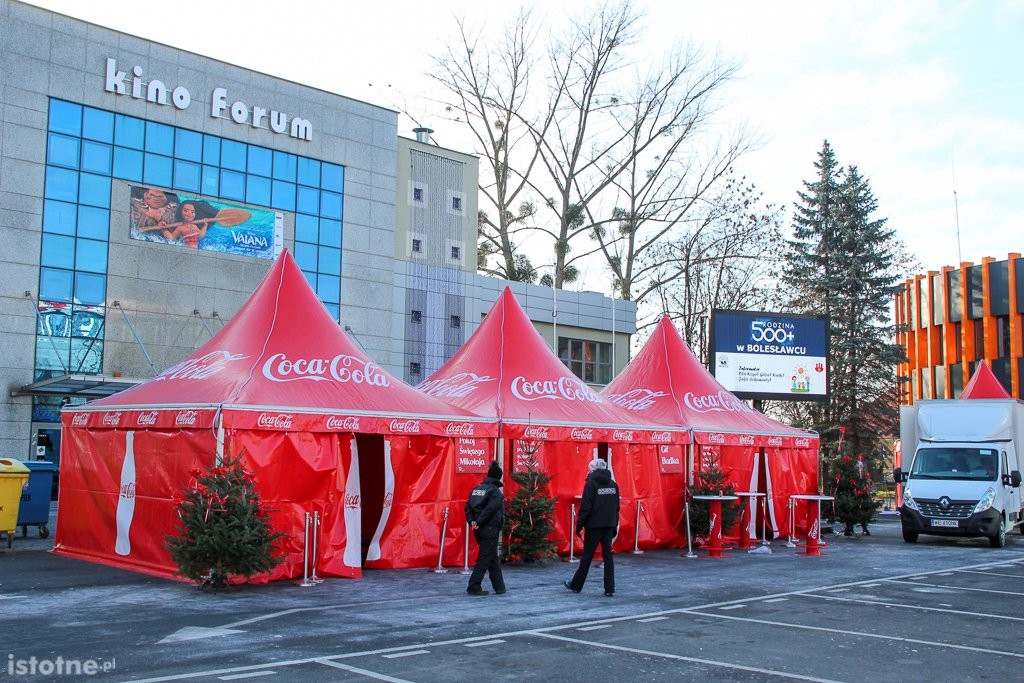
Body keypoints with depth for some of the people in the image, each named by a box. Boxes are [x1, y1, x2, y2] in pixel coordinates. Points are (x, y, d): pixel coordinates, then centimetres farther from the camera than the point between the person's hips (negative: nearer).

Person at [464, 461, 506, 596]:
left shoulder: (476, 488, 9)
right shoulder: (495, 491, -11)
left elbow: (468, 506, 2)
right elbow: (490, 510, -20)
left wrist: (472, 521, -5)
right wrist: (478, 522, -16)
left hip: (479, 529, 7)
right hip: (491, 529, -7)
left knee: (493, 559, 16)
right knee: (484, 559, -1)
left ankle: (499, 587, 21)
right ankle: (473, 587, -4)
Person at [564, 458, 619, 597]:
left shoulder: (591, 483, -10)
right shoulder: (613, 484, 9)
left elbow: (585, 507, -13)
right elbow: (616, 507, 14)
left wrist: (579, 524, -7)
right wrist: (615, 526, 19)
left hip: (594, 525, -5)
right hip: (609, 526, 5)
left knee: (587, 556, 4)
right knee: (608, 556, 6)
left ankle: (576, 585, 16)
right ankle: (610, 589, 3)